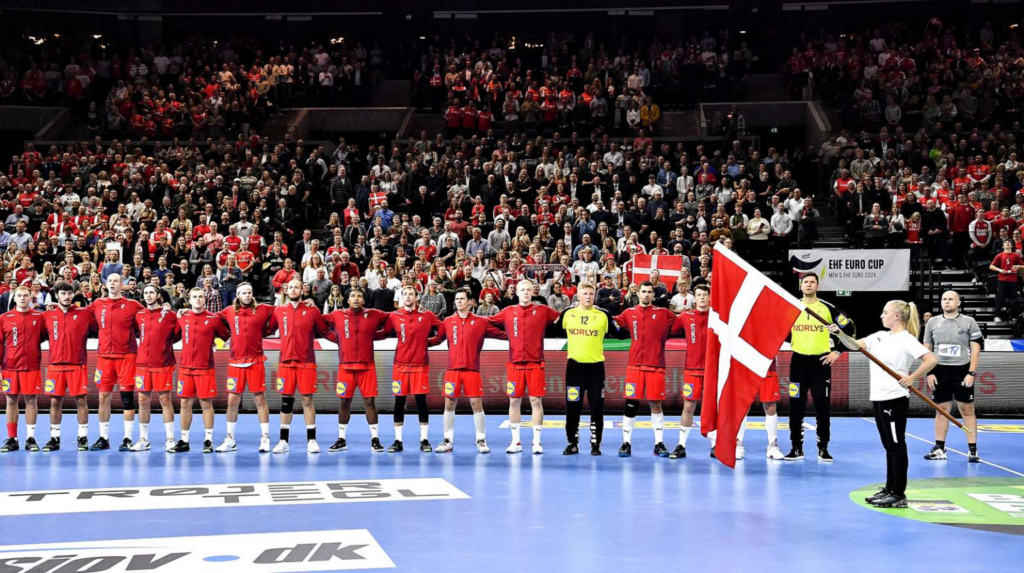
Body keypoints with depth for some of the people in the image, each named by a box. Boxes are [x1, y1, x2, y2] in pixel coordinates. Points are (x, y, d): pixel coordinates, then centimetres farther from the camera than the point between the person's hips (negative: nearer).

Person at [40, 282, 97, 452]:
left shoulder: (85, 314, 2)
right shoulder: (47, 316, 7)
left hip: (77, 364, -2)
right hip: (55, 365, 2)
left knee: (80, 400, -1)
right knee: (55, 401, 4)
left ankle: (83, 438, 7)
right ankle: (54, 438, 12)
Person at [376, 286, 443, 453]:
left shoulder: (427, 315, 1)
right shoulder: (394, 316, 2)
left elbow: (443, 328, 9)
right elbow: (383, 333, 5)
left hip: (420, 365, -1)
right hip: (400, 364, 1)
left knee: (421, 402, 0)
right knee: (399, 403, 4)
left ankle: (424, 440, 9)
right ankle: (398, 440, 12)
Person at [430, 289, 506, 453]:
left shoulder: (480, 322, 3)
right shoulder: (448, 322, 8)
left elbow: (500, 334, 5)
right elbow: (437, 339, 14)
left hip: (472, 369, -2)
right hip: (452, 369, 2)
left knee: (476, 404, -2)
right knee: (449, 404, 5)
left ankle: (481, 441, 9)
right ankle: (448, 441, 15)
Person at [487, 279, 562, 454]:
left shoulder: (542, 311, 3)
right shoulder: (508, 312, 7)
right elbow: (488, 322, 15)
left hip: (535, 363, -1)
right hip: (515, 364, 2)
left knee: (536, 401, -1)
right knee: (514, 401, 4)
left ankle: (537, 442, 6)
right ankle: (515, 442, 14)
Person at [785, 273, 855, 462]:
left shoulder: (827, 308, 0)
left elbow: (849, 328, 4)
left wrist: (837, 351, 0)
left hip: (821, 362, -1)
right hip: (798, 361, 1)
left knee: (822, 408, 1)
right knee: (796, 407, 2)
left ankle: (823, 449, 11)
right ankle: (796, 448, 11)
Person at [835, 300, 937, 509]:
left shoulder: (906, 339, -11)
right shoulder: (879, 336, 13)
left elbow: (932, 359, -18)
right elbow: (854, 345, 9)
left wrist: (911, 378, -17)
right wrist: (839, 333, -7)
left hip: (895, 399, -8)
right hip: (879, 398, 8)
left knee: (896, 446, -3)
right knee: (889, 446, 15)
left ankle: (898, 495, 1)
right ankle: (889, 489, 22)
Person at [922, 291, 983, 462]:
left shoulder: (969, 322, 0)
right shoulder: (932, 322, 7)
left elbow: (976, 349, -2)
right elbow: (927, 349, 11)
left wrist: (971, 373, -10)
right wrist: (929, 372, 3)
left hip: (962, 371, -2)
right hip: (940, 371, 2)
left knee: (967, 410, -1)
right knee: (941, 409, 6)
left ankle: (972, 449, 4)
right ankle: (939, 448, 12)